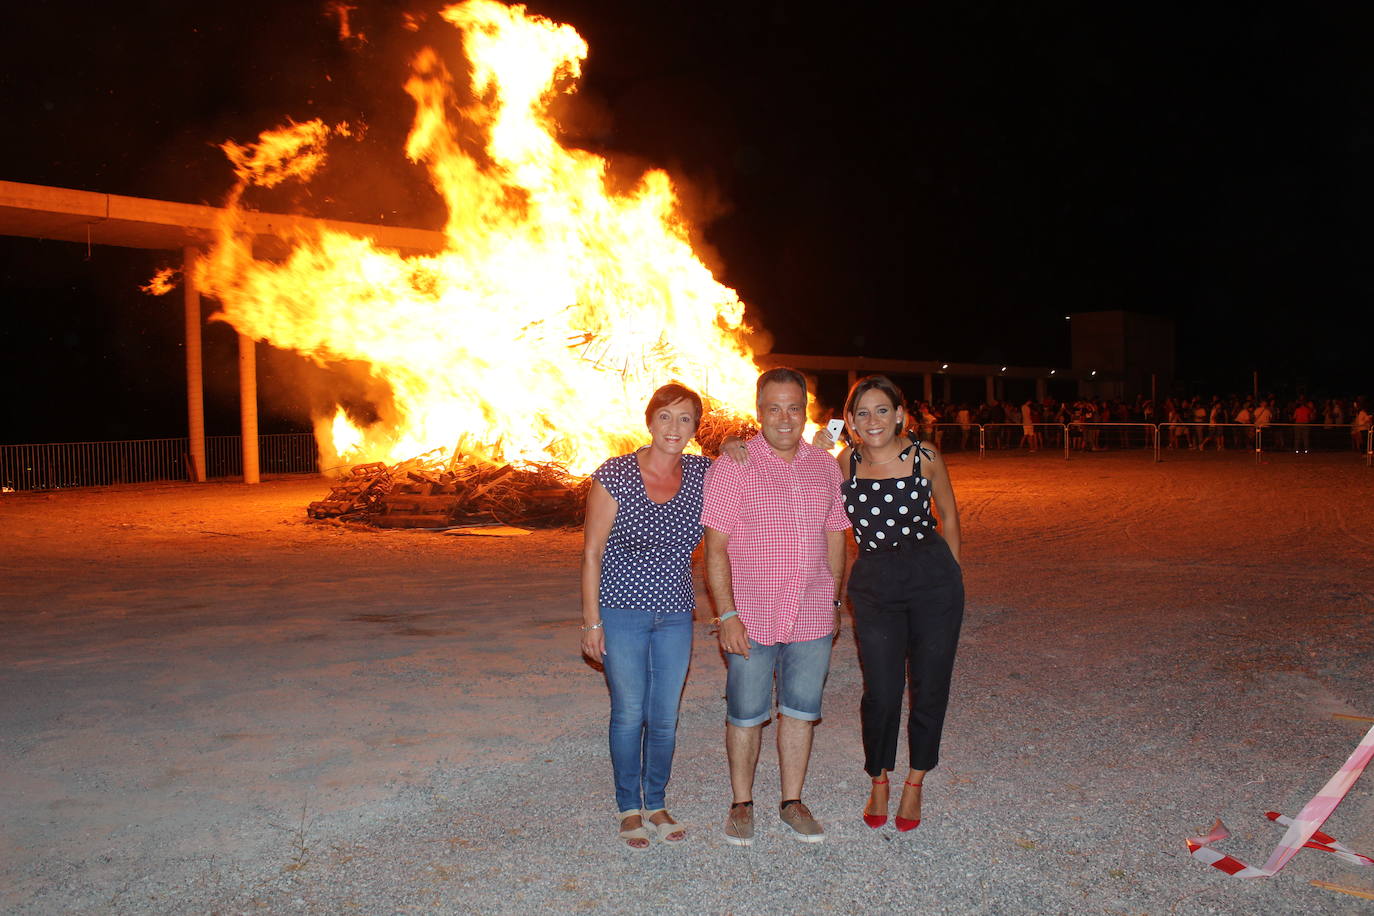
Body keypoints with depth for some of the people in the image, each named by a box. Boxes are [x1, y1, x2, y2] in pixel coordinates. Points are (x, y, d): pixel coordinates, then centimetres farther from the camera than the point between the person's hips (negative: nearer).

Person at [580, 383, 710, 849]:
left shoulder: (702, 474, -1)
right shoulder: (615, 475, -11)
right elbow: (592, 552, -7)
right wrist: (592, 620, -9)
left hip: (675, 614, 4)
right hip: (622, 610, -3)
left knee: (665, 717, 10)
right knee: (629, 713, 4)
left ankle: (656, 805, 29)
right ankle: (629, 809, 23)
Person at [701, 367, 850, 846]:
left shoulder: (825, 467, 6)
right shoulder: (732, 466, -8)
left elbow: (835, 537, 15)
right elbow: (715, 547, -10)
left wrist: (833, 602, 14)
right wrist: (727, 614, -15)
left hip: (812, 618, 4)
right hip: (751, 618, -4)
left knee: (800, 711, 12)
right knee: (746, 714, 7)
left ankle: (792, 803, 27)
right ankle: (741, 805, 24)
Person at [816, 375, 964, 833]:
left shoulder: (925, 457, -6)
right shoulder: (844, 463, -2)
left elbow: (948, 515, 8)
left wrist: (952, 571, 11)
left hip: (934, 580, 0)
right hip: (873, 585, 0)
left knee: (929, 687, 8)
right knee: (881, 692, -2)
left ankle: (915, 782, 29)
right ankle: (879, 780, 24)